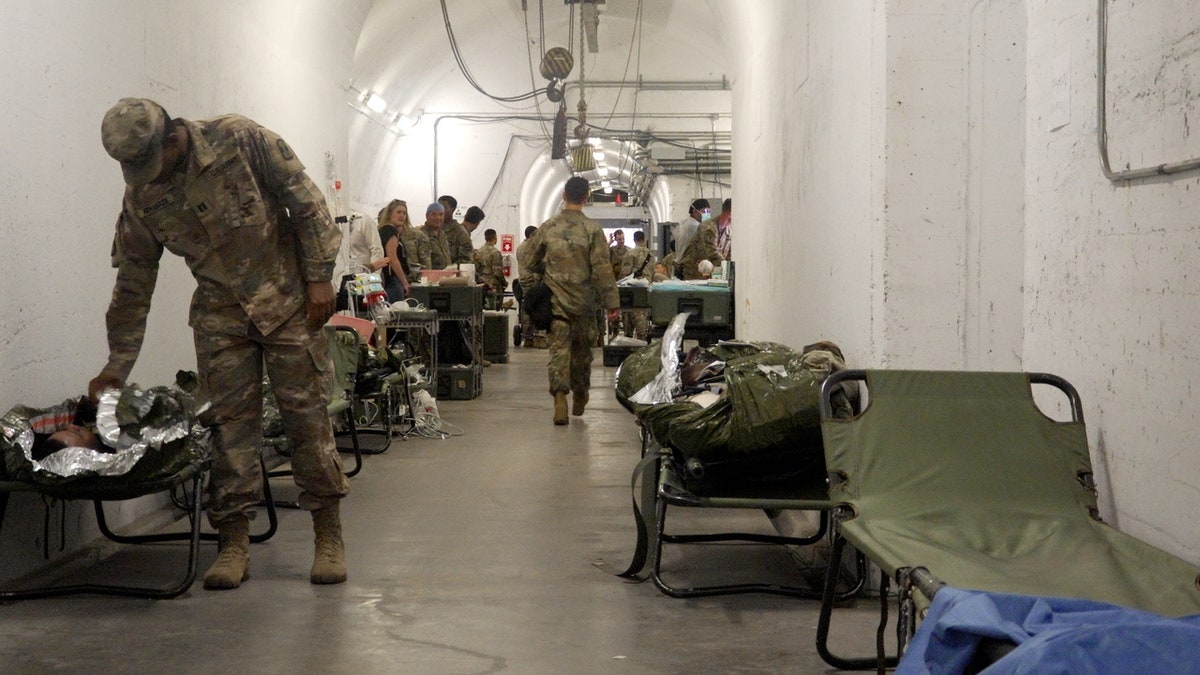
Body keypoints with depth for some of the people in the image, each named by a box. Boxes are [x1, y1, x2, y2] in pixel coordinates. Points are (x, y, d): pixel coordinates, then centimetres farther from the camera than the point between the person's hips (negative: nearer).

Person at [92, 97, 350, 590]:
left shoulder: (239, 139, -14)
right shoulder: (141, 197, -4)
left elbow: (305, 202, -9)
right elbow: (133, 283, 3)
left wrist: (319, 277, -11)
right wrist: (116, 367, 2)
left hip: (288, 300, -3)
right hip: (220, 314, 3)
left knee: (307, 414, -1)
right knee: (229, 422, 0)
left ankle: (329, 537, 7)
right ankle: (233, 544, 9)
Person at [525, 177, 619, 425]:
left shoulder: (547, 228, 0)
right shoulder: (592, 229, -8)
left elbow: (533, 264, 12)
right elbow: (602, 268, -11)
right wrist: (612, 302, -8)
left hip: (556, 302, 1)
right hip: (583, 302, -1)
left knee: (559, 348, -2)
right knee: (582, 350, 15)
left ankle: (560, 395, -21)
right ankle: (579, 399, 29)